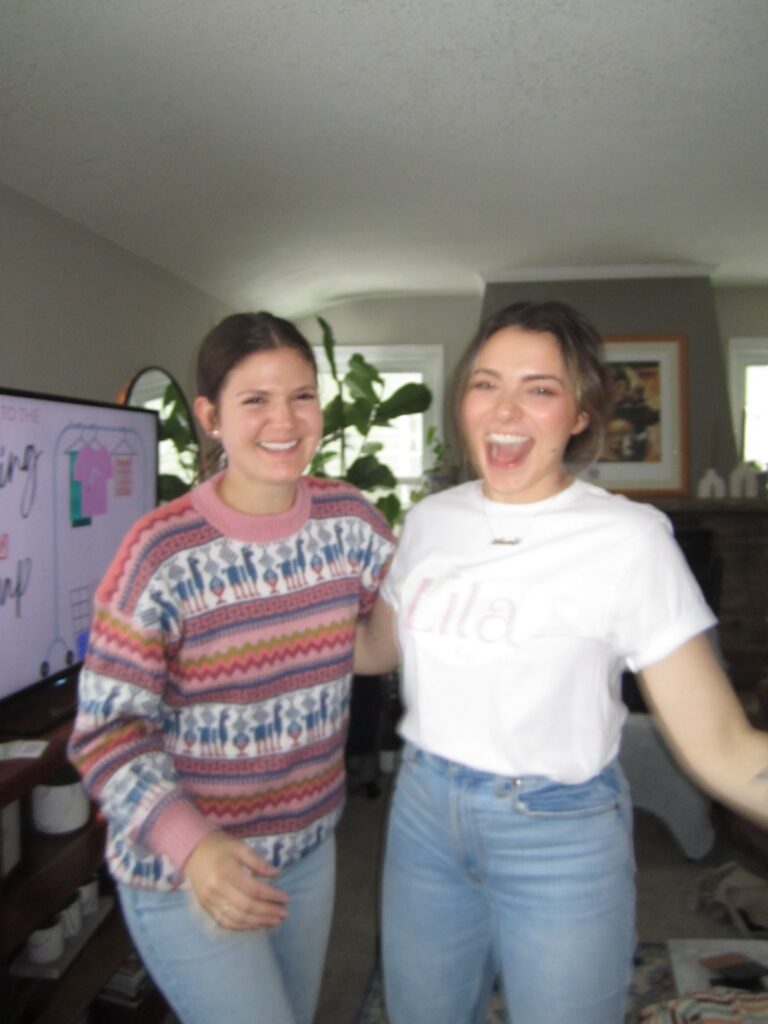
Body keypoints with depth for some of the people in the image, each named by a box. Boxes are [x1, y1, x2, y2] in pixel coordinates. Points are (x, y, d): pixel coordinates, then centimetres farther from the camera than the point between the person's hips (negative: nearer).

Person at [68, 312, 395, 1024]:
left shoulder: (348, 519, -7)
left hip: (309, 847, 6)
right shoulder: (163, 552, -21)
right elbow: (107, 727, -18)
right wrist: (188, 844, -29)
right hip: (182, 870, -5)